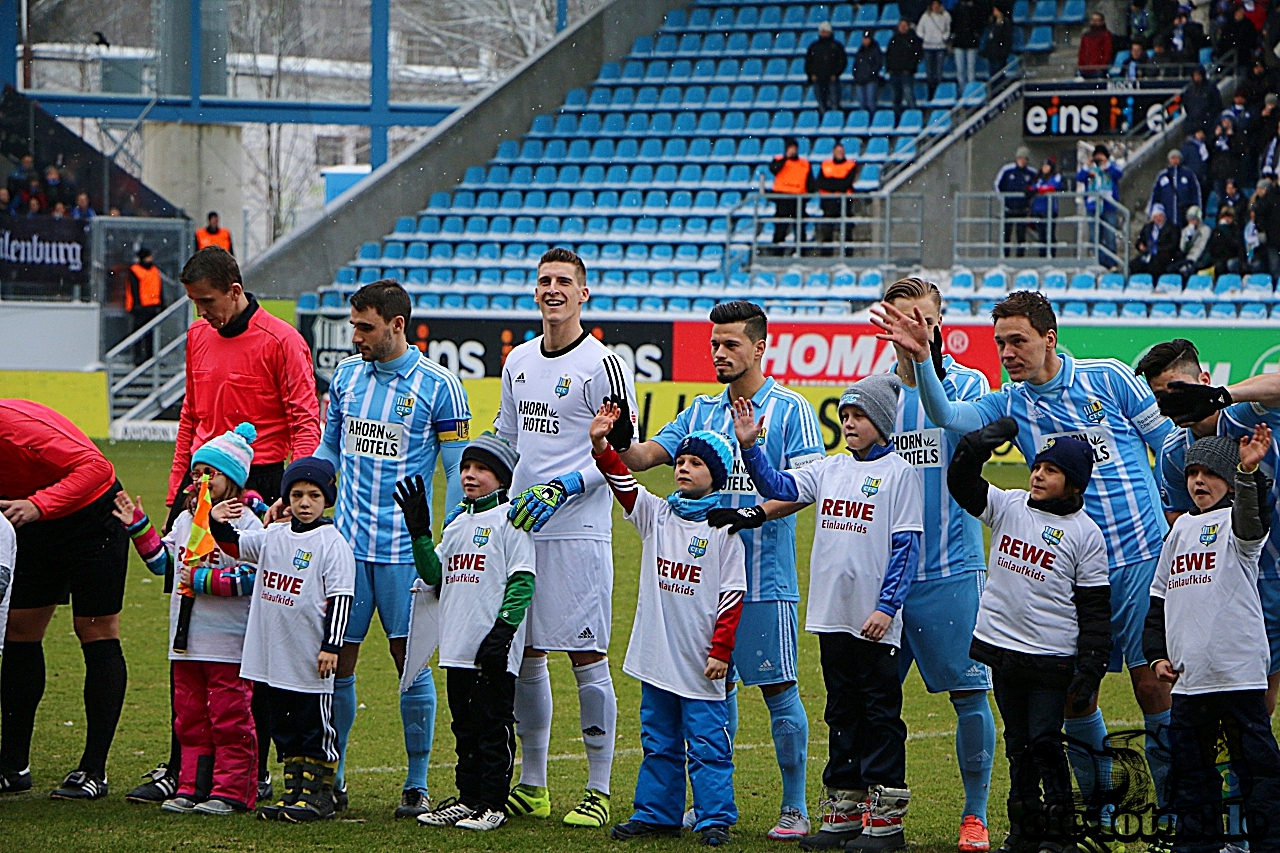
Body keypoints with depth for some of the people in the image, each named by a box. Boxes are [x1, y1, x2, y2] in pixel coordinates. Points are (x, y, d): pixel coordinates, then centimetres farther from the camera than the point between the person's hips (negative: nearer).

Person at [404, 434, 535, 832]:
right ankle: (467, 797, 20)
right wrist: (419, 531, 9)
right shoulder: (457, 524, 18)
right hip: (458, 649, 8)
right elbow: (435, 576, 18)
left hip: (493, 651, -8)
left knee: (494, 726, -3)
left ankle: (493, 804, 0)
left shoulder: (509, 519, -5)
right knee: (465, 726, 13)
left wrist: (502, 631, -19)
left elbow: (522, 581, -11)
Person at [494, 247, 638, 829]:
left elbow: (623, 451, -7)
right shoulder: (518, 361, 14)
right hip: (518, 527, 7)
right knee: (524, 655, 9)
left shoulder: (602, 365, -6)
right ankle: (531, 786, 17)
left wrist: (564, 487, -16)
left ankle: (598, 791, 1)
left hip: (579, 530, -6)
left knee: (587, 656, -5)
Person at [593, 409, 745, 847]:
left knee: (707, 743, -2)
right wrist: (601, 445, -21)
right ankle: (655, 814, 22)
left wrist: (721, 650, -11)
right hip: (655, 655, 5)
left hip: (700, 662, -5)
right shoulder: (657, 514, 9)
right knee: (658, 740, 14)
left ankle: (715, 819, 3)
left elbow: (732, 595, -6)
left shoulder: (724, 530, -5)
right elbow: (622, 481, -3)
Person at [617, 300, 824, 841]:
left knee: (778, 687, -4)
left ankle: (795, 807, 2)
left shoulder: (790, 409, -3)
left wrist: (755, 514, -24)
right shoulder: (702, 411, 14)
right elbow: (651, 453, 4)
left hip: (765, 576, -5)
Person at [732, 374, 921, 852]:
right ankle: (844, 811, 17)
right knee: (842, 712, 11)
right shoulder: (829, 470, 13)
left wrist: (887, 606, -15)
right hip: (831, 614, 7)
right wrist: (749, 446, -5)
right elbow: (777, 487, 9)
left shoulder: (899, 473, -6)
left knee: (880, 713, -3)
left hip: (875, 620, -7)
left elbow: (906, 546, -9)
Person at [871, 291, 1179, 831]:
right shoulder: (1010, 404, 7)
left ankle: (1176, 805, 6)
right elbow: (946, 415, -11)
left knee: (1152, 681, -4)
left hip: (1141, 555, -3)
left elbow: (1169, 443, 7)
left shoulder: (1109, 378, 0)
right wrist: (921, 358, -26)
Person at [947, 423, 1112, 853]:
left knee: (1045, 742, -6)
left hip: (1052, 656, -5)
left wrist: (1089, 671, -9)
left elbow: (1096, 608, -4)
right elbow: (962, 482, -2)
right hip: (1002, 645, 5)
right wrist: (978, 445, -21)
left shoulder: (1084, 532, -5)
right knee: (1017, 744, 13)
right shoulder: (1008, 506, 6)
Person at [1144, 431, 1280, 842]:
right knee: (1190, 765, 13)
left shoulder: (1233, 522, -2)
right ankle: (1197, 839, 23)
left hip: (1238, 673, -7)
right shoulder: (1181, 530, 16)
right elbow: (1160, 597, 22)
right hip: (1188, 677, 7)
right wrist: (1157, 654, 12)